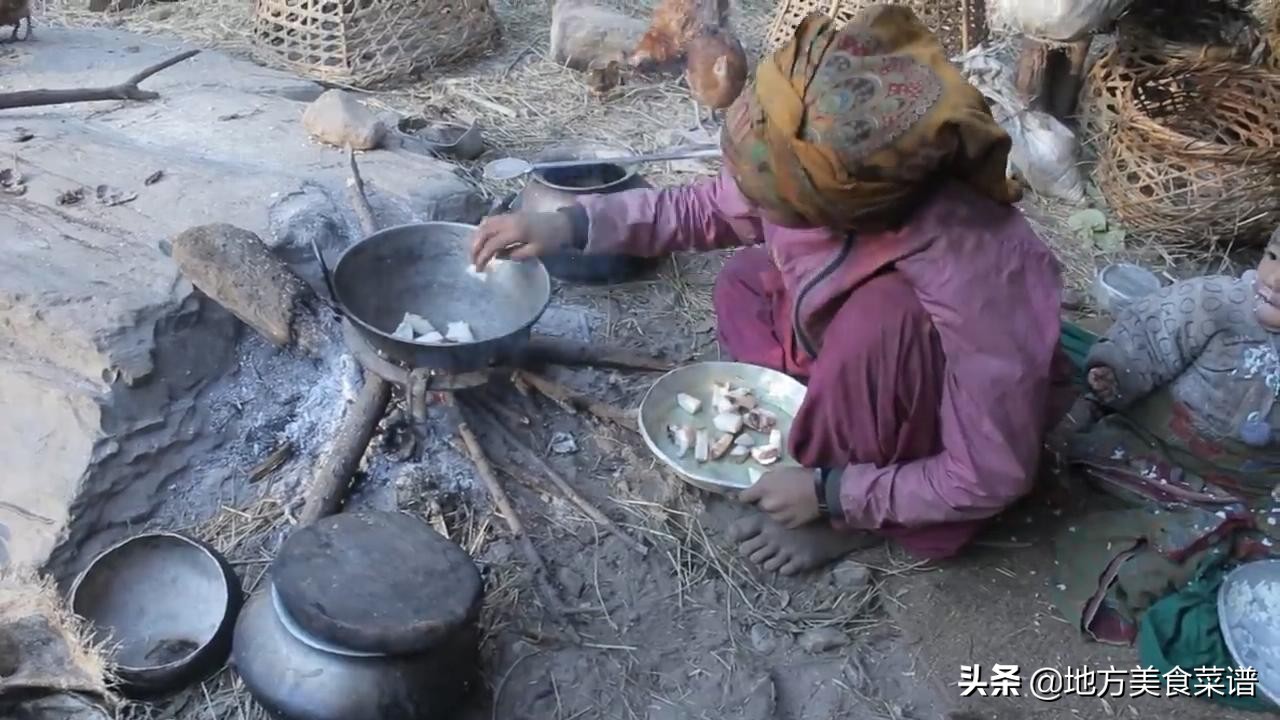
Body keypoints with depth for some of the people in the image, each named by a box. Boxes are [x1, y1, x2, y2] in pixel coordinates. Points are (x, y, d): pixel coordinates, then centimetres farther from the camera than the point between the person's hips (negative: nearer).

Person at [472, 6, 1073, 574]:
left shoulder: (973, 278, -40)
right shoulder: (825, 184, -23)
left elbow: (993, 478, -30)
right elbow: (707, 209, -4)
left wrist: (830, 493, -25)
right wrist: (569, 224, -13)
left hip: (973, 426, -6)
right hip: (872, 384, 6)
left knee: (883, 313, -34)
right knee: (745, 280, -2)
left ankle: (849, 518, -10)